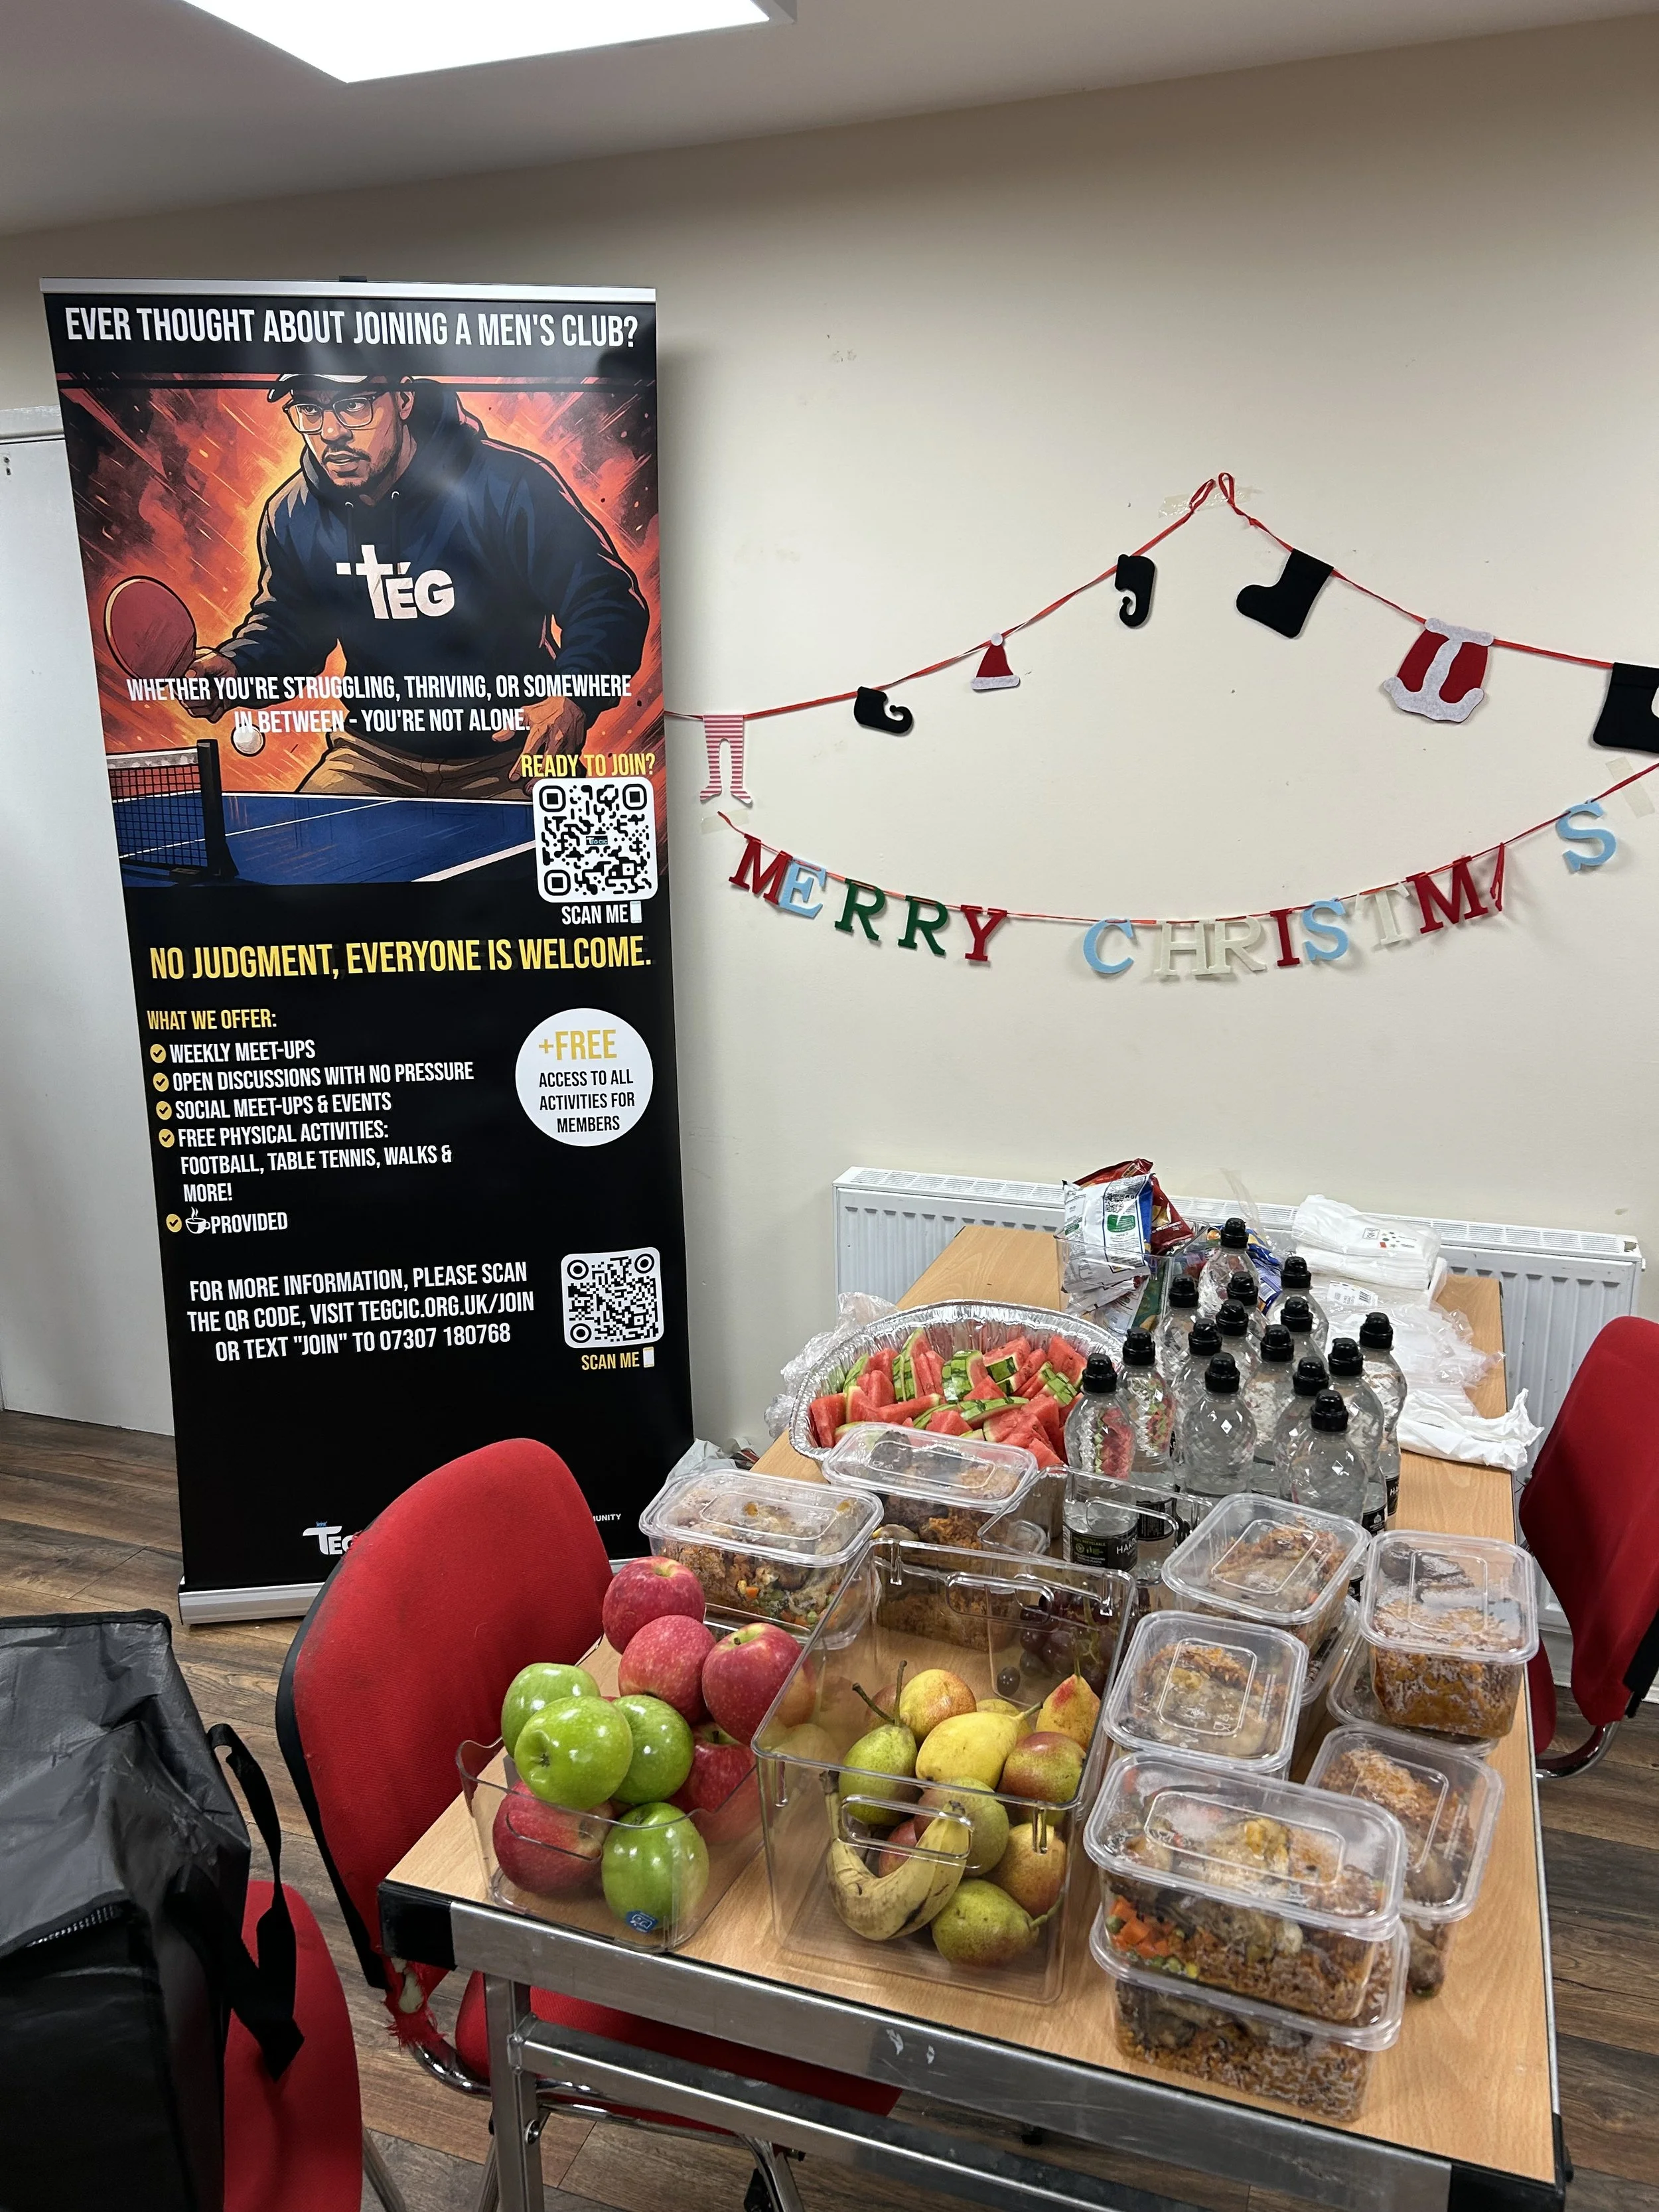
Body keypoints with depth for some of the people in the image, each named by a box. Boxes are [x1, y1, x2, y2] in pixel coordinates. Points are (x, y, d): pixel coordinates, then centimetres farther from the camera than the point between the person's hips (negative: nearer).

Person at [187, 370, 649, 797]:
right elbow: (287, 625, 18)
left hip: (509, 759, -4)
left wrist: (572, 698, -32)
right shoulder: (291, 516, 0)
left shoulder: (510, 486, -16)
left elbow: (610, 603, -14)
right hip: (373, 759, 4)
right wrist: (235, 664, -4)